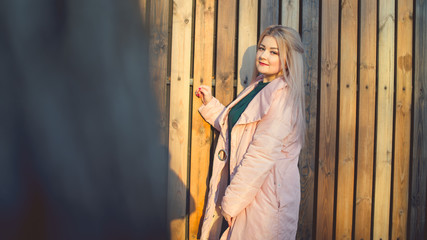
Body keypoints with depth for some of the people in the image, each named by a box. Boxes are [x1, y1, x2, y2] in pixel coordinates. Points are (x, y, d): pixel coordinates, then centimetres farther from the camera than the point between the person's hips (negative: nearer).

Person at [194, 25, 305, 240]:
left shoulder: (283, 96, -17)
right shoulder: (257, 88, 11)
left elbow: (261, 156, -21)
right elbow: (233, 128, 24)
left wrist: (231, 202, -19)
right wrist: (210, 103, 20)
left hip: (265, 197, -8)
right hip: (244, 188, 8)